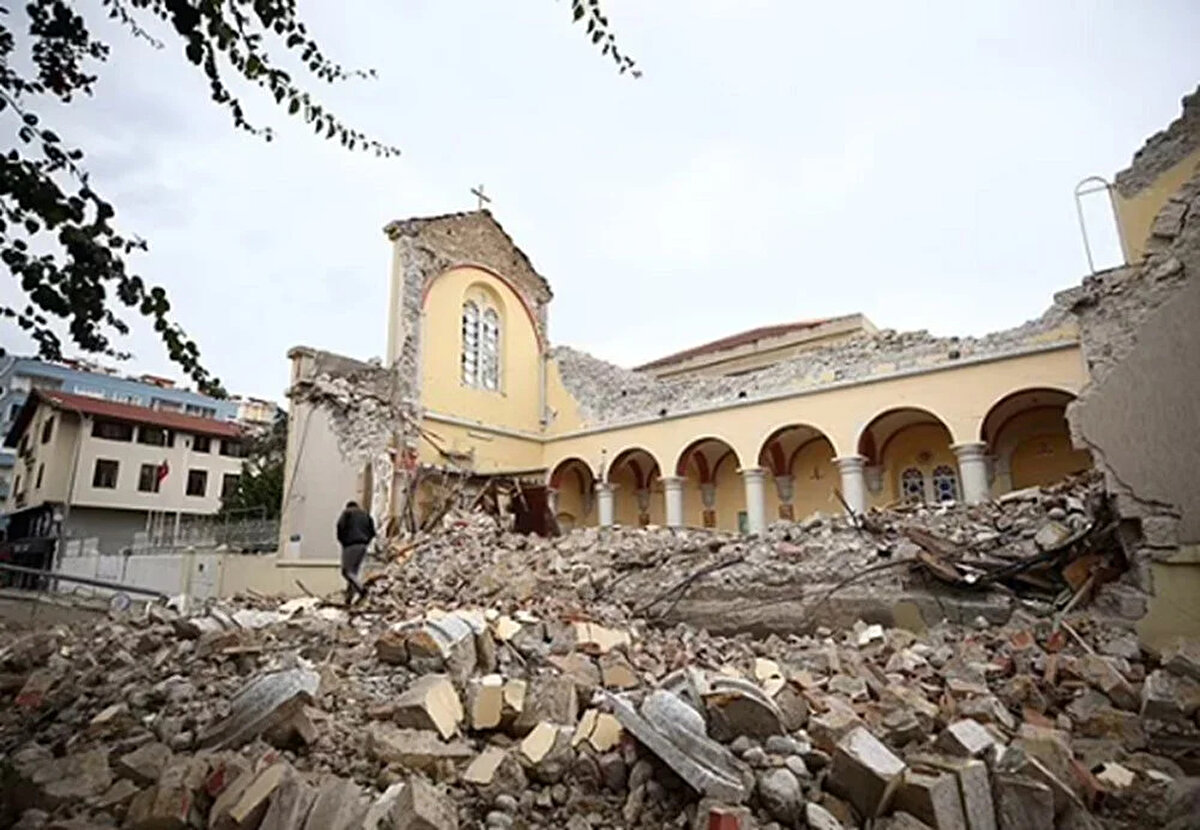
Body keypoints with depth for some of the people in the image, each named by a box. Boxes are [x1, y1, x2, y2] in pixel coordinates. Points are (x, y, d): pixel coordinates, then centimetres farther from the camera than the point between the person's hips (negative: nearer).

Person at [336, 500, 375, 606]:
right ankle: (349, 598, 8)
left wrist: (341, 540, 3)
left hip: (350, 545, -5)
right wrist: (366, 541, 15)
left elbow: (340, 526, -10)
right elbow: (372, 531, 9)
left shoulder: (346, 513, 8)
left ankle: (361, 589, -22)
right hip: (363, 546, 5)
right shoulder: (366, 514, 20)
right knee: (354, 571, 12)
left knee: (346, 571, -3)